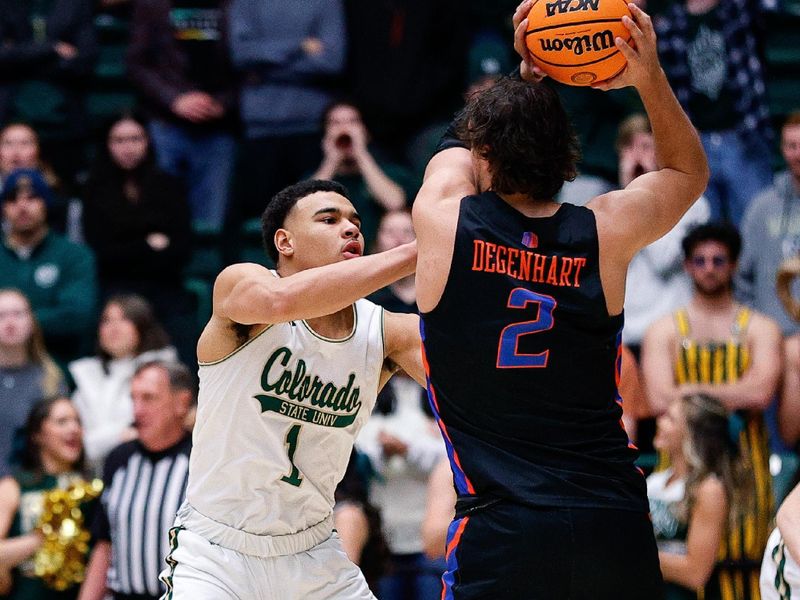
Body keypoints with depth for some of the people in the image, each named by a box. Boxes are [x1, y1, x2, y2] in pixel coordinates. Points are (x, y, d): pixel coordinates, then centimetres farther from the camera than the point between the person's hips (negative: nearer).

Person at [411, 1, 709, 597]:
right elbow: (689, 170, 25)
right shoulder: (606, 233, 3)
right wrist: (649, 77, 11)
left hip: (500, 533, -3)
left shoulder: (442, 219, -1)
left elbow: (456, 153, 26)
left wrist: (525, 73, 25)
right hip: (618, 527, 3)